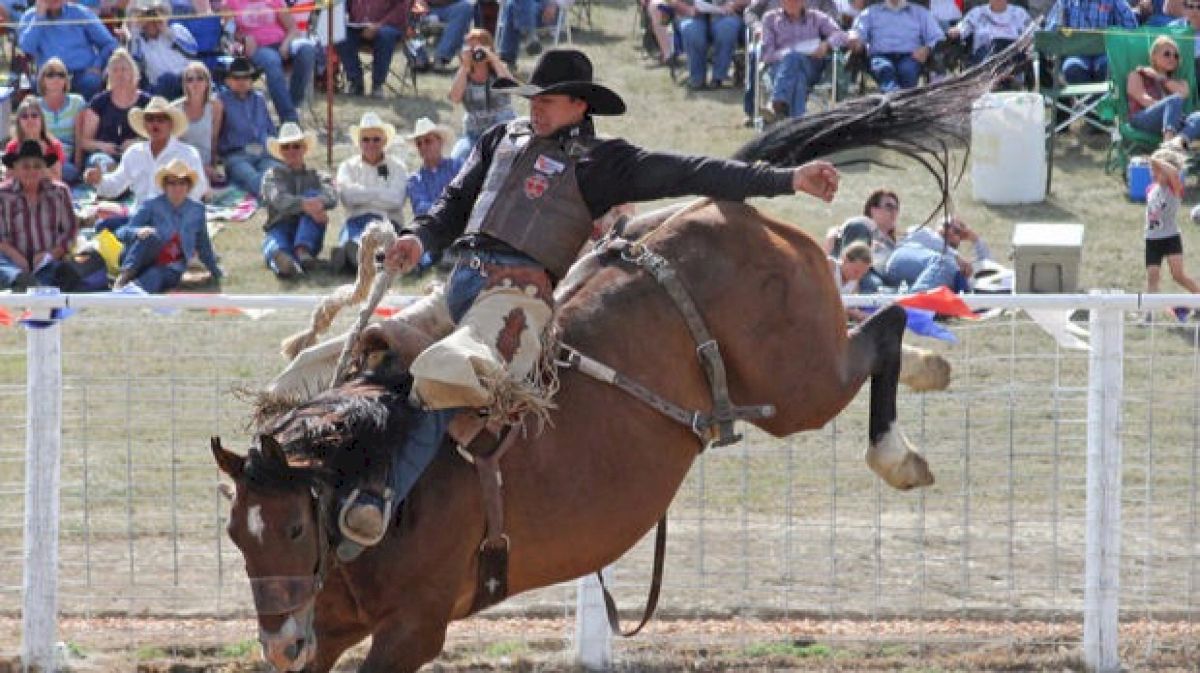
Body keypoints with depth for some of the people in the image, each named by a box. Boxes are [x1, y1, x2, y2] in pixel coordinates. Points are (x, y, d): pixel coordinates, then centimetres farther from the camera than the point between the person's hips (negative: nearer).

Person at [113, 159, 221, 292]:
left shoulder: (197, 209, 7)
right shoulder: (152, 206, -2)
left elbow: (203, 245, 21)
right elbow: (122, 233, -9)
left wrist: (216, 272, 26)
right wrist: (138, 232, -31)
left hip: (170, 271, 1)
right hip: (145, 262, -1)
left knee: (154, 276, -37)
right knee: (151, 237, -35)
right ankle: (124, 277, -47)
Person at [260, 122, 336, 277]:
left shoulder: (316, 176, 21)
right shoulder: (273, 176, 17)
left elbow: (332, 198, -2)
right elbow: (279, 200, -7)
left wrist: (319, 202, -28)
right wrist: (304, 204, -28)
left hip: (309, 236, 2)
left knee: (313, 194, -23)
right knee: (276, 244, -38)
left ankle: (303, 250, -40)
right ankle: (281, 258, -77)